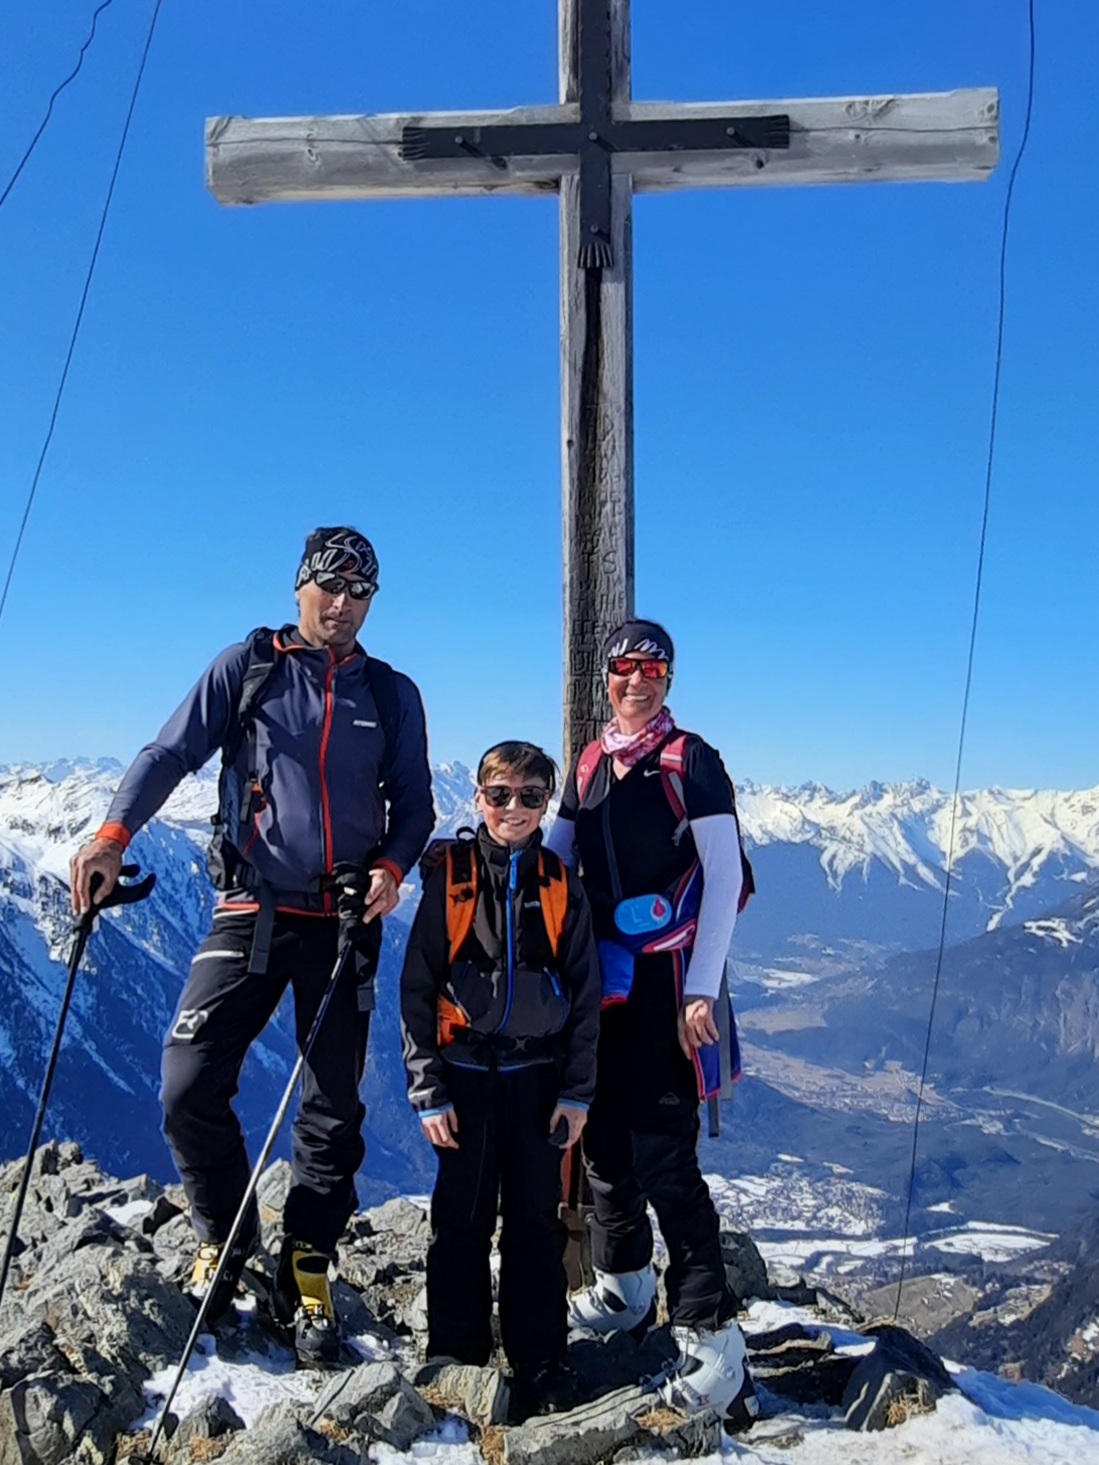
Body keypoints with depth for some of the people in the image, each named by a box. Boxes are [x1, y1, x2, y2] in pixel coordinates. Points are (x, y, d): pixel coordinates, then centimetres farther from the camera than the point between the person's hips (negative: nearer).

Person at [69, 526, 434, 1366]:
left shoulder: (391, 695, 9)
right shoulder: (246, 668, 4)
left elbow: (413, 802, 9)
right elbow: (171, 753, -2)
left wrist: (393, 865, -11)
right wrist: (115, 832, -18)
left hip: (345, 922, 1)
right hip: (252, 912, -1)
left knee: (334, 1108, 7)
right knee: (189, 1088, -6)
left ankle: (307, 1273, 25)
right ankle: (225, 1244, 21)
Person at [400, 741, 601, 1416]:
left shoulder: (562, 886, 3)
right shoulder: (450, 879, -1)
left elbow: (585, 996, 5)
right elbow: (417, 989, 0)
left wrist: (578, 1091, 1)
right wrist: (428, 1090, -4)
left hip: (538, 1076, 1)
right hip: (467, 1074, -1)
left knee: (536, 1222, 9)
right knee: (461, 1221, 8)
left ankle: (541, 1369, 23)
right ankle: (457, 1360, 24)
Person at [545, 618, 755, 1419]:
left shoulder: (692, 761, -6)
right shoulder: (587, 765, 12)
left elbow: (725, 878, -10)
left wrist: (701, 990, -15)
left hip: (668, 978, -6)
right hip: (599, 977, 6)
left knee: (664, 1154, -8)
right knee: (605, 1137, 15)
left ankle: (711, 1332, 5)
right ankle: (624, 1288, 34)